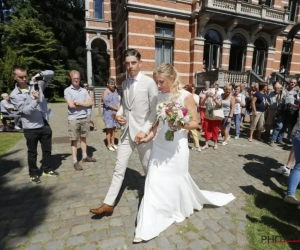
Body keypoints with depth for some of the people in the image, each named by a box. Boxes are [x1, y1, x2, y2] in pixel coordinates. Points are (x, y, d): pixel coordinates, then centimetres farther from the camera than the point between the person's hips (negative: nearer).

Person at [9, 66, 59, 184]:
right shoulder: (14, 95, -4)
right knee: (32, 152, 12)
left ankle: (47, 169, 34)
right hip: (31, 128, -3)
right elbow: (25, 110, -15)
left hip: (44, 124, 3)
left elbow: (51, 73, 3)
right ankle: (33, 174, 29)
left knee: (47, 149, 15)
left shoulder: (36, 84, 3)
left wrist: (39, 74, -16)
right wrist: (35, 100, -29)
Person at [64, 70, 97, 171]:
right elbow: (71, 105, -14)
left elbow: (90, 102, 0)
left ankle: (85, 156, 28)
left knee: (83, 138, 15)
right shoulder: (67, 90, -4)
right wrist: (84, 104, -4)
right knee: (74, 140, 4)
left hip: (84, 118, 4)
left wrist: (79, 103, -12)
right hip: (73, 119, -4)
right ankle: (75, 162, 10)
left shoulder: (84, 90, 8)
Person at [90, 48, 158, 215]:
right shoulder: (124, 83, 9)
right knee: (119, 168, 11)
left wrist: (145, 130, -18)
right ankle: (109, 204, 23)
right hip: (126, 131, 5)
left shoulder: (149, 82, -9)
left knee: (149, 168, 14)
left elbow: (155, 110, -10)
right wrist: (118, 114, -1)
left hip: (142, 132, -5)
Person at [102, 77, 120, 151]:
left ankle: (113, 143, 21)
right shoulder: (105, 92, -8)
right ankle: (109, 145, 8)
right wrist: (117, 109, -13)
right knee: (109, 129, -1)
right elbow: (107, 104, -16)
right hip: (108, 113, -6)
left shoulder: (115, 91, 11)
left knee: (113, 128, 11)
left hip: (115, 112, 6)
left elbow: (118, 101, 6)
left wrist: (118, 110, -10)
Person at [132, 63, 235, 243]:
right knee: (154, 182, 3)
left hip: (176, 147, -4)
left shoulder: (186, 96, -9)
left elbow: (195, 123, -9)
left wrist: (181, 125, -27)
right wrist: (149, 136, 8)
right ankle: (148, 226, 15)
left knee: (177, 180, 15)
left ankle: (182, 209, 48)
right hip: (159, 146, 4)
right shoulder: (160, 97, 5)